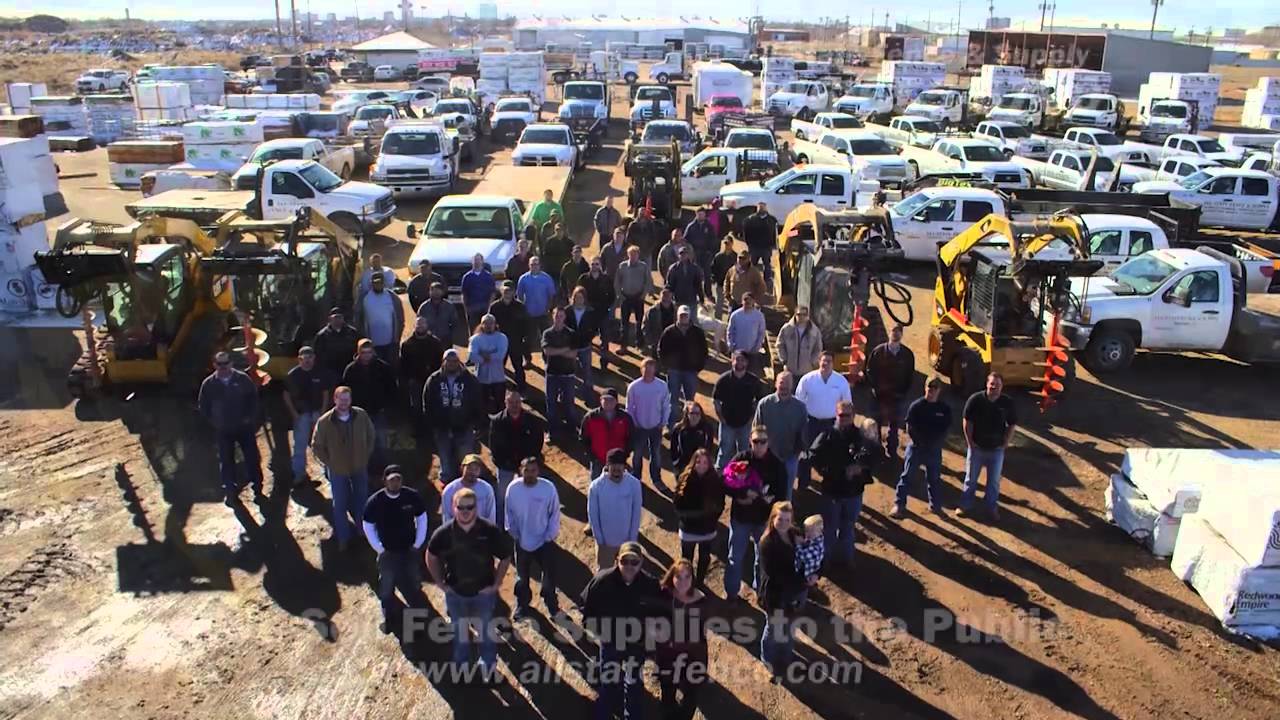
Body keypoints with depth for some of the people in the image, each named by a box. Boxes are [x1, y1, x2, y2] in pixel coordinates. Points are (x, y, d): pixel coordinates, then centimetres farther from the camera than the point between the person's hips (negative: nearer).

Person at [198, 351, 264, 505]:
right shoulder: (209, 384, -4)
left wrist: (250, 418, -5)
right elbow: (203, 407, 7)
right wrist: (214, 422, 1)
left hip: (244, 427, 0)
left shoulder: (242, 379, -6)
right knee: (226, 461, 6)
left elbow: (253, 398, 2)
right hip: (223, 430, 1)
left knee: (252, 458, 6)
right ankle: (230, 491, 19)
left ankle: (258, 489, 21)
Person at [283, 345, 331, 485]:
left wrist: (323, 411, -5)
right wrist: (294, 413, -6)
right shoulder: (293, 374, -7)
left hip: (318, 412, 1)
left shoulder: (321, 373, -7)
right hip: (301, 414, -1)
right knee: (300, 445, 1)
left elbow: (325, 393, 2)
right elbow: (287, 395, 1)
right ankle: (299, 473, 10)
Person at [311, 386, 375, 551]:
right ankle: (343, 538, 27)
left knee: (362, 500, 19)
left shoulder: (361, 415, -14)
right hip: (338, 471, -2)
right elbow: (316, 446, -7)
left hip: (360, 468, 2)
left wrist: (365, 456, 1)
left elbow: (371, 436, 2)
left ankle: (364, 530, 43)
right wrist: (330, 463, -7)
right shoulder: (324, 422, -20)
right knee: (340, 505, 9)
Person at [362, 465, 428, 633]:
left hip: (410, 550, 1)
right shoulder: (375, 502, -21)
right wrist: (379, 548, -6)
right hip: (388, 552, -1)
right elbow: (368, 526, -6)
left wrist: (418, 544, -3)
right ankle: (387, 618, 38)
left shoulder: (412, 496, -19)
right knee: (386, 586, 15)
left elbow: (422, 518, -4)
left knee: (414, 583, 19)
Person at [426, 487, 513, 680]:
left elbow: (506, 557, -7)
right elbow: (431, 557, 2)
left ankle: (488, 663, 41)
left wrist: (496, 583, -8)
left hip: (483, 592, -1)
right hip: (455, 593, 1)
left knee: (486, 629, 17)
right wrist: (440, 582, -1)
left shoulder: (490, 531, -22)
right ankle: (461, 663, 45)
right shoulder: (443, 533, -18)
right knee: (459, 630, 21)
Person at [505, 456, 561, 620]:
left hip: (544, 541, -1)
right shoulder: (513, 488, -16)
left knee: (550, 574, 11)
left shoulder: (548, 488, -19)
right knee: (522, 577, 18)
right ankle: (522, 606, 40)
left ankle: (552, 605, 34)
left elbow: (555, 513, -8)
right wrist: (513, 533, -3)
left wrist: (550, 535, -9)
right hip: (522, 542, 1)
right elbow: (509, 513, -2)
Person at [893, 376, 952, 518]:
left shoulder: (945, 409, -3)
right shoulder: (916, 406, -9)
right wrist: (919, 441, -11)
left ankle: (935, 505, 27)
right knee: (906, 476, 2)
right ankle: (899, 504, 10)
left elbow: (946, 430, 1)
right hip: (916, 446, -2)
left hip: (934, 449, 2)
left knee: (934, 478, 13)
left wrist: (935, 443, -9)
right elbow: (909, 429, -6)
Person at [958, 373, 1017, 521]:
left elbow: (1012, 425, 2)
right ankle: (965, 506, 25)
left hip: (997, 449, 1)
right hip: (976, 447, -1)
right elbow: (967, 422, -6)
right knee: (970, 478, 11)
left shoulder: (1008, 402, -10)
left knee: (994, 481, 13)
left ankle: (992, 507, 29)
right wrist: (969, 441, -6)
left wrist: (1005, 443, -1)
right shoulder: (975, 399, -15)